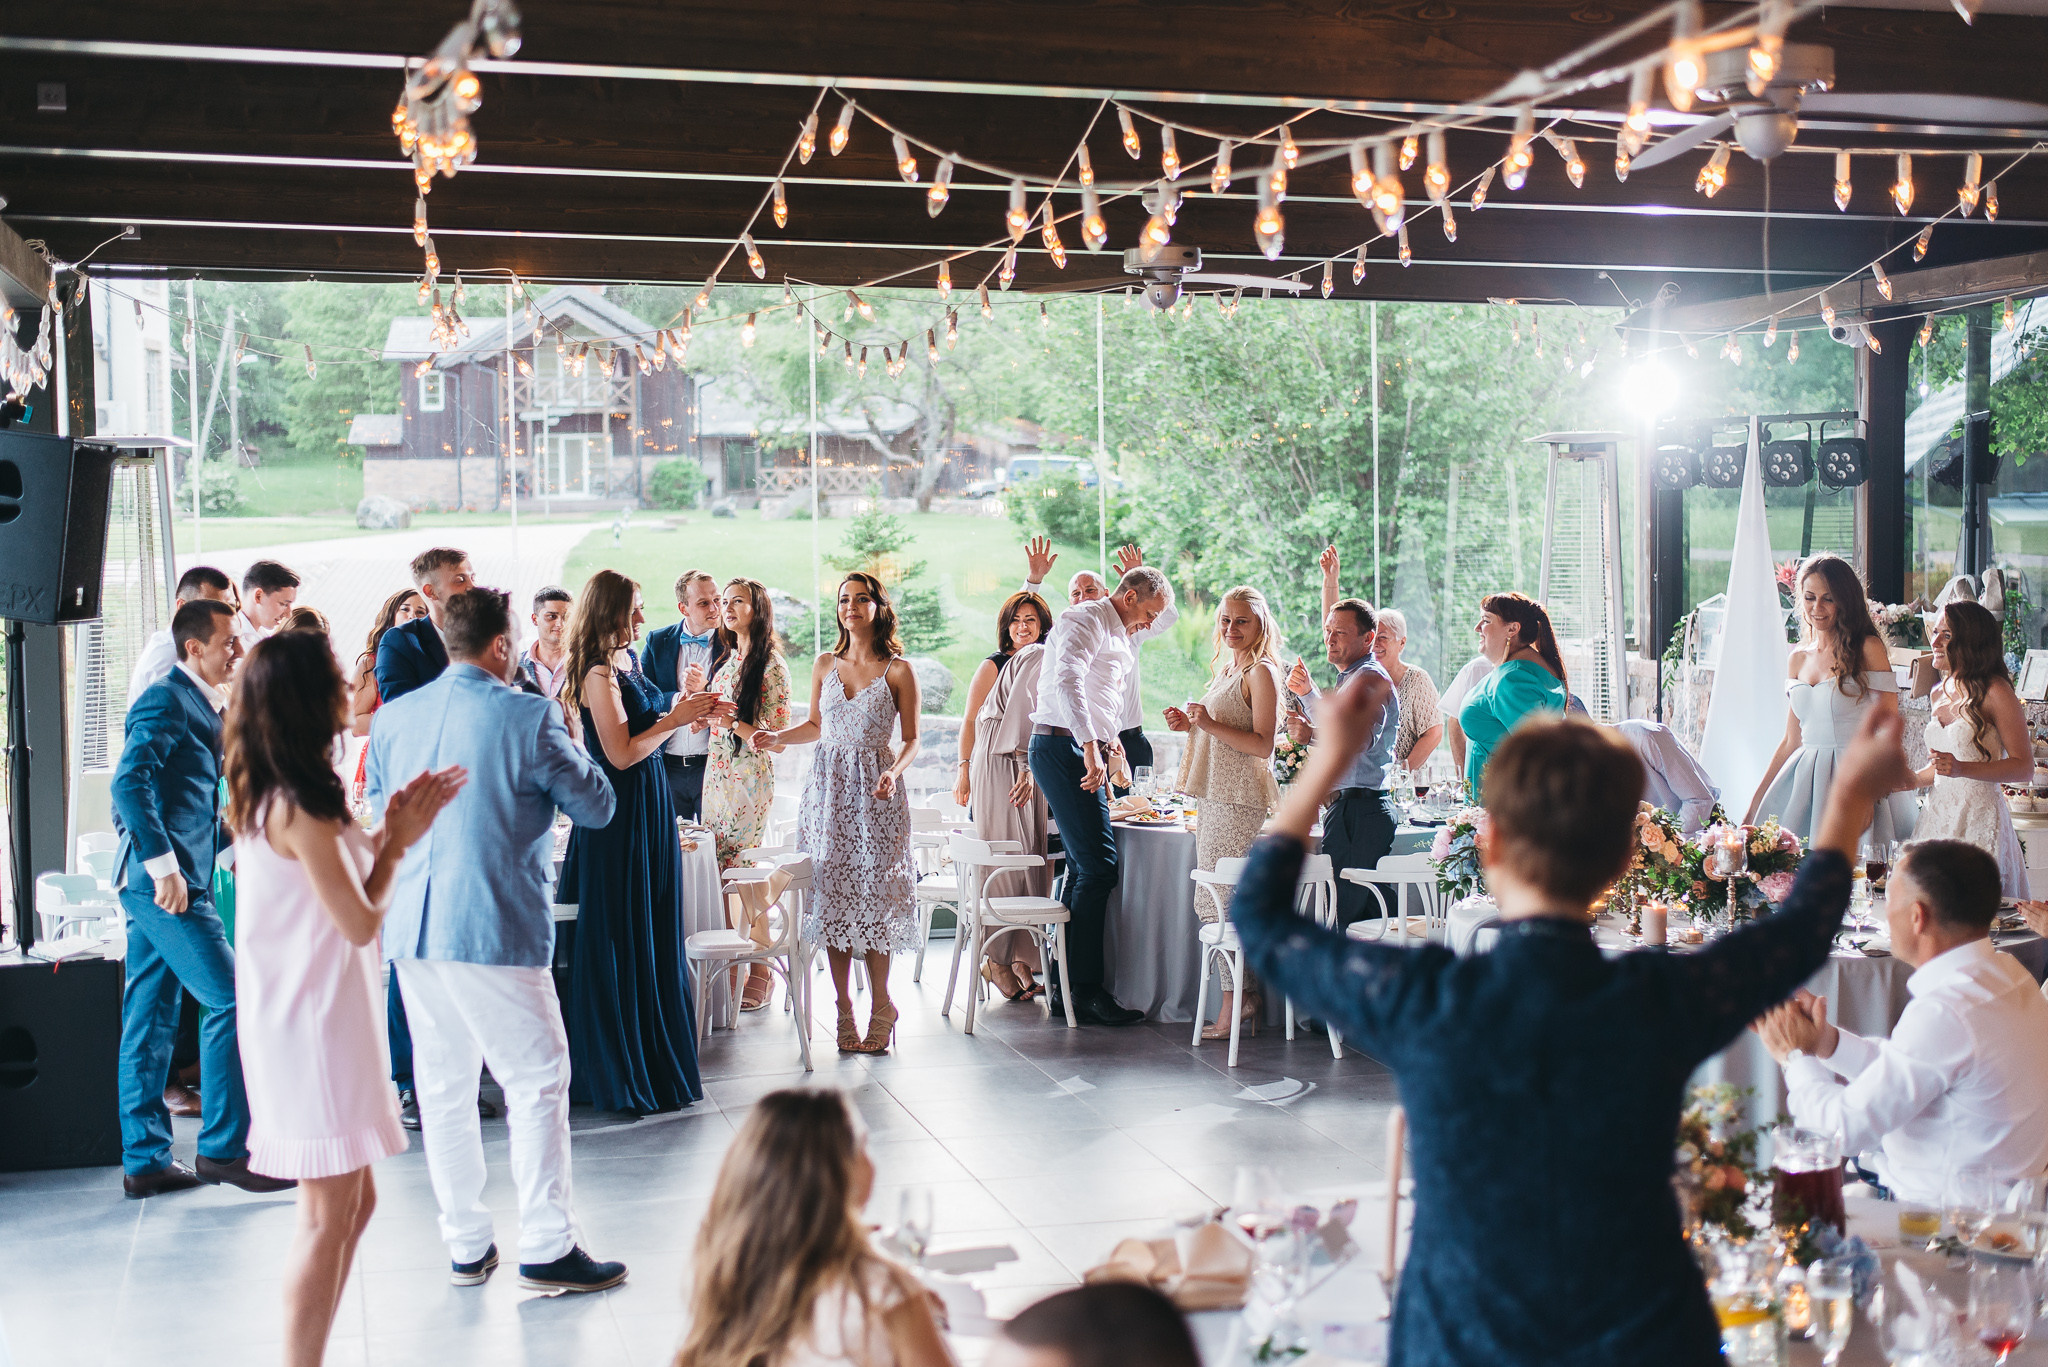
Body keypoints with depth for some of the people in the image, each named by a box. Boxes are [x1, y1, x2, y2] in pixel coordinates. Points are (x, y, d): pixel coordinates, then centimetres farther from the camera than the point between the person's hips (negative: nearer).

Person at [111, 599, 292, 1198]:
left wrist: (231, 844, 17)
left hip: (162, 881, 10)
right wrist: (163, 864, -25)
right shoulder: (166, 701, -11)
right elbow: (129, 783, -23)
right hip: (164, 881, -10)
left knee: (150, 1023, 11)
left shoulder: (206, 706, 19)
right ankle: (223, 1148, -4)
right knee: (231, 1000, -9)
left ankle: (145, 1160, 17)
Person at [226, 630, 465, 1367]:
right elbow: (360, 922, -17)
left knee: (353, 1200, 15)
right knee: (330, 1211, -3)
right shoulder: (300, 807, -20)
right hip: (312, 1022, -10)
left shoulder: (265, 798, 10)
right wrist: (397, 842, -4)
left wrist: (390, 832, 5)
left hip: (317, 1016, 10)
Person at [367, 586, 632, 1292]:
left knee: (443, 1086, 12)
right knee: (537, 1080, 3)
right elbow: (596, 804, -2)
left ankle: (465, 1247, 20)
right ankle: (546, 1247, 3)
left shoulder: (392, 717, 7)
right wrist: (565, 740, 13)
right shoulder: (528, 717, -11)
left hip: (412, 929, 6)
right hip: (497, 929, -6)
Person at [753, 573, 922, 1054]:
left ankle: (880, 1004, 10)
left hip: (875, 791, -3)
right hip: (828, 788, 3)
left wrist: (894, 773, -18)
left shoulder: (898, 670, -2)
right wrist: (777, 738, 3)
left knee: (873, 893, -5)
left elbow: (911, 739, -1)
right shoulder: (825, 664, 10)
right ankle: (845, 1009, 9)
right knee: (831, 893, 1)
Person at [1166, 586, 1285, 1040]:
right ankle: (1244, 995, 13)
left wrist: (1211, 725, -22)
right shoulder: (1226, 670, 20)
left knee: (1225, 903, -10)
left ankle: (1233, 1007, -6)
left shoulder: (1261, 672, -8)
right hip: (1216, 797, 9)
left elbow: (1263, 744, -16)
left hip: (1239, 799, -9)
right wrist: (1191, 726, 11)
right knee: (1213, 903, 8)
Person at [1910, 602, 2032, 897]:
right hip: (1938, 815, 6)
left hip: (1980, 820, -6)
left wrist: (1962, 769, -22)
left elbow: (2024, 768, -12)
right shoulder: (1939, 694, 12)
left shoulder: (1994, 692, -10)